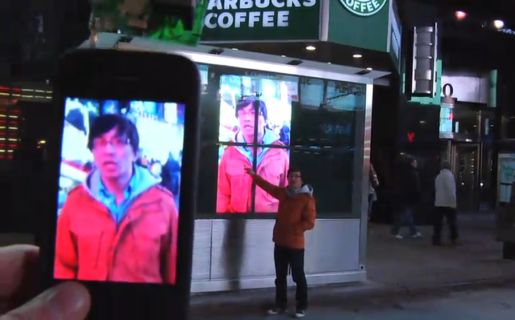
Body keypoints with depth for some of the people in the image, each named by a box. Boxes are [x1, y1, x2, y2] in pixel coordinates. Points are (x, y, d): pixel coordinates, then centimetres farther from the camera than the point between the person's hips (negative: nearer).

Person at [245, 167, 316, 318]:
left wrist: (291, 230, -22)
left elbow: (309, 222, -16)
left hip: (295, 244, -6)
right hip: (280, 242, 6)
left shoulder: (307, 198, -12)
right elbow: (268, 186, 23)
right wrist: (254, 175, 23)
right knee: (280, 276, 13)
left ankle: (301, 307, 14)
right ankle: (280, 304, 24)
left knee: (298, 277, 3)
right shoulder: (283, 193, 7)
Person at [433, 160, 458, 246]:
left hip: (438, 203, 5)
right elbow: (451, 190, -15)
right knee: (452, 222, 6)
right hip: (448, 203, -5)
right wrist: (453, 202, -13)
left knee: (437, 222, 3)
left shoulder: (438, 176, 13)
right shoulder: (449, 175, -7)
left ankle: (436, 239, 0)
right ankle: (454, 238, 12)